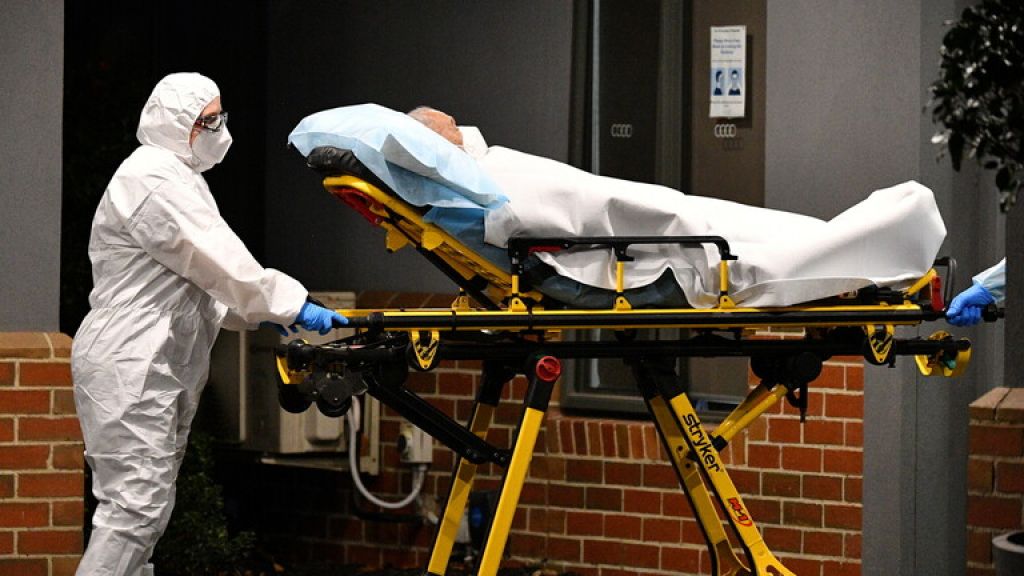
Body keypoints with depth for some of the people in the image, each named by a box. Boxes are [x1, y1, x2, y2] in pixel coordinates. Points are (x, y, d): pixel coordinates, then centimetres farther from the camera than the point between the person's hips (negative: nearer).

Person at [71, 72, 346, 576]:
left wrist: (257, 314, 14)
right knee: (136, 506, -15)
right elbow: (218, 262, -17)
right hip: (129, 368, -11)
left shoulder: (173, 176, 21)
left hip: (158, 368, 11)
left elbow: (196, 272, 24)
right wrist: (289, 306, -13)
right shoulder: (153, 180, -14)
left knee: (146, 505, 11)